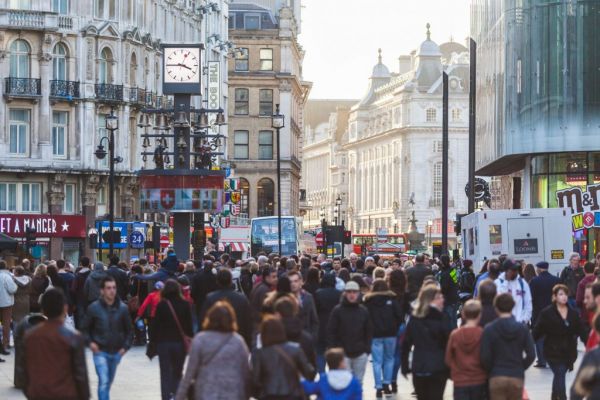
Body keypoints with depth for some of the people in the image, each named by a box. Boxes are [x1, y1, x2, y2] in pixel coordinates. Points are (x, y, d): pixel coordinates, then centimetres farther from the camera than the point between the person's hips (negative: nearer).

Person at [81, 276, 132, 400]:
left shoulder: (122, 308, -4)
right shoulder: (94, 308, -9)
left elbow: (129, 330, 7)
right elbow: (85, 328, 2)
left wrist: (125, 346, -2)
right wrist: (90, 342, -12)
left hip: (116, 352, 3)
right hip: (100, 351, -3)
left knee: (108, 382, 17)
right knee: (104, 382, -15)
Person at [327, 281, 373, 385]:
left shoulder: (364, 311, 7)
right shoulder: (337, 310, -2)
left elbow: (369, 331, 12)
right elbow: (331, 331, -1)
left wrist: (367, 348, 4)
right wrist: (333, 349, -7)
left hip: (360, 354, 3)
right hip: (343, 353, -3)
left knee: (358, 381, 8)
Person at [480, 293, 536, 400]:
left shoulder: (489, 329, -5)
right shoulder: (522, 328, 1)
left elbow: (485, 357, -9)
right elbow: (531, 355, -2)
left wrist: (491, 371, 8)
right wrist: (520, 368, 12)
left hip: (497, 378, -2)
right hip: (517, 378, 2)